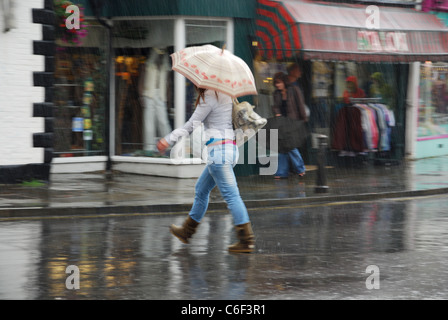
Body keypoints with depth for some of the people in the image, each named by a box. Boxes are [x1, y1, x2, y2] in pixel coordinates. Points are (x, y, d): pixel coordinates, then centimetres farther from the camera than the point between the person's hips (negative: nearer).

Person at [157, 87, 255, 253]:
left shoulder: (208, 96, -11)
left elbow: (191, 125, -8)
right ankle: (187, 231, 33)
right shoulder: (226, 95, 14)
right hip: (231, 149, 10)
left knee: (231, 194, -9)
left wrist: (169, 139, -3)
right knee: (201, 189, 21)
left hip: (218, 150, -10)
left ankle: (247, 241, -11)